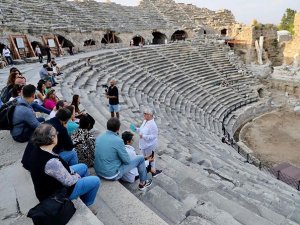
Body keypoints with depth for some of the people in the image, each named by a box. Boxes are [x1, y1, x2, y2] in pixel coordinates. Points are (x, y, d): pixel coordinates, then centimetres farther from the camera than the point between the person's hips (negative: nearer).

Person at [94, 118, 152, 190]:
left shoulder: (99, 137, -3)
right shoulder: (118, 141, -23)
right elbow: (127, 161, -14)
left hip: (98, 172, 7)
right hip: (112, 175, -7)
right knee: (141, 158, 5)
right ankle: (142, 183, 26)